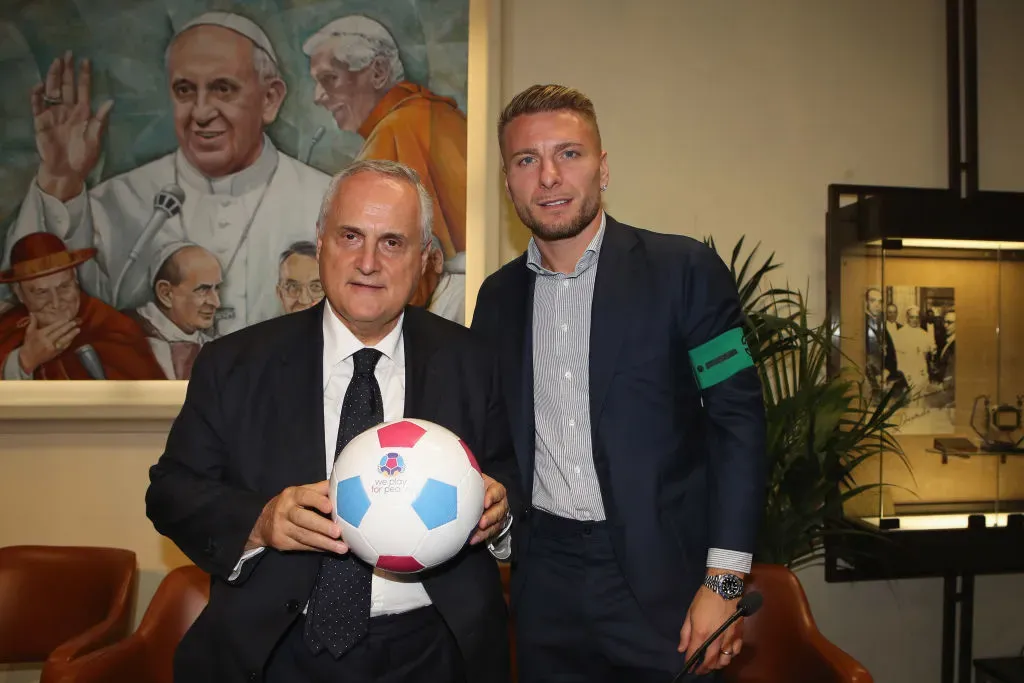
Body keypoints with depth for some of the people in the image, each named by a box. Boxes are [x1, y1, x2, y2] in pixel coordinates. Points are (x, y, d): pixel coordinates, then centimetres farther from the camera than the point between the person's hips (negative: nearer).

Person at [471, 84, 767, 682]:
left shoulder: (685, 270, -7)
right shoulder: (498, 295, 6)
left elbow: (739, 419, -10)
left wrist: (724, 582, -13)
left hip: (662, 578, -3)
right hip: (546, 585, 4)